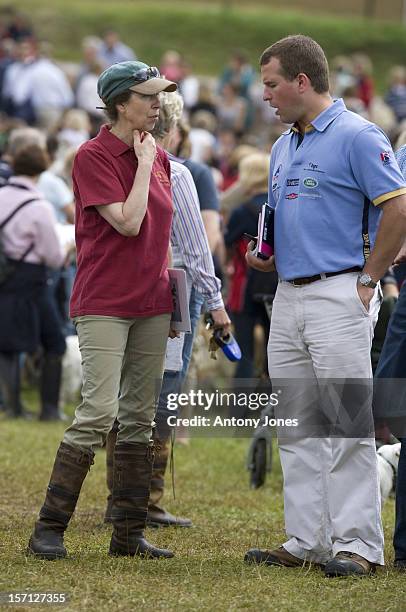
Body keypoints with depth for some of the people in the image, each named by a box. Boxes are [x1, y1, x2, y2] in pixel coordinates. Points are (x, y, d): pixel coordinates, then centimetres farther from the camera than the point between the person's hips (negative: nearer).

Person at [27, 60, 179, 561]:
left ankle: (129, 533, 10)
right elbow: (128, 222, -18)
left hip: (151, 304, 7)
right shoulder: (93, 157, -8)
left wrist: (173, 299, 16)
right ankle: (48, 528, -8)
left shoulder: (158, 157, 12)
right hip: (104, 304, -7)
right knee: (98, 412, -14)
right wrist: (143, 163, -9)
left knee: (139, 419, 6)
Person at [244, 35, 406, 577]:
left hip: (339, 297, -9)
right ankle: (307, 541, 13)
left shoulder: (357, 136, -9)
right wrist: (267, 258, 7)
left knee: (347, 424, -8)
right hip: (288, 298, 9)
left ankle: (358, 544, -6)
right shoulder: (283, 148, 18)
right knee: (297, 428, 9)